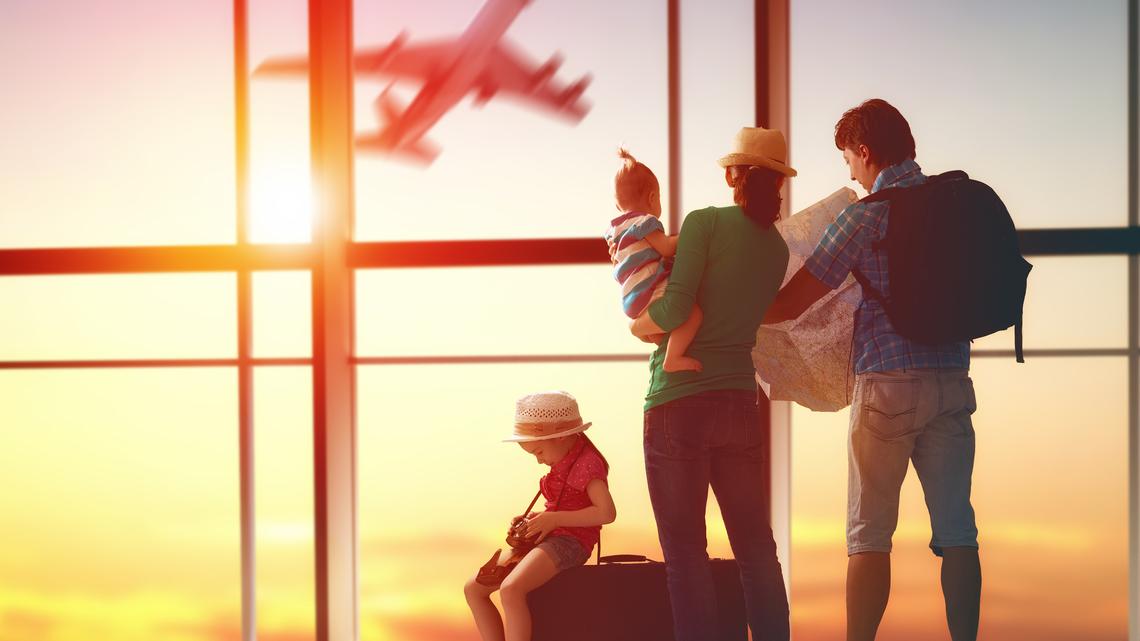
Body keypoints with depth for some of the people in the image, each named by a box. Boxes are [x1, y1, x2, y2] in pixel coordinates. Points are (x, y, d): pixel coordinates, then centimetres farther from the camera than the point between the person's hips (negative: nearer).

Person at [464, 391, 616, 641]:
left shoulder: (587, 462, -11)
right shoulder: (563, 463, 18)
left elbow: (607, 512, -22)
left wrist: (553, 519, -19)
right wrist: (532, 520, 8)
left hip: (570, 541, -10)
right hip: (547, 540, 10)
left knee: (511, 590, -34)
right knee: (473, 588, 1)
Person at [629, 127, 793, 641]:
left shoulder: (706, 222, -8)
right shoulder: (777, 250, 10)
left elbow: (676, 311, -17)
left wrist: (641, 325, 3)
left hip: (677, 406, -5)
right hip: (740, 406, 5)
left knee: (685, 553, 0)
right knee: (755, 548, 10)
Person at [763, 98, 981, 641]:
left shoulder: (864, 215, -7)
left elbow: (789, 305, -5)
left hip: (886, 384, -5)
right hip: (952, 382, 5)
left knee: (869, 534, 2)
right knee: (955, 529, 4)